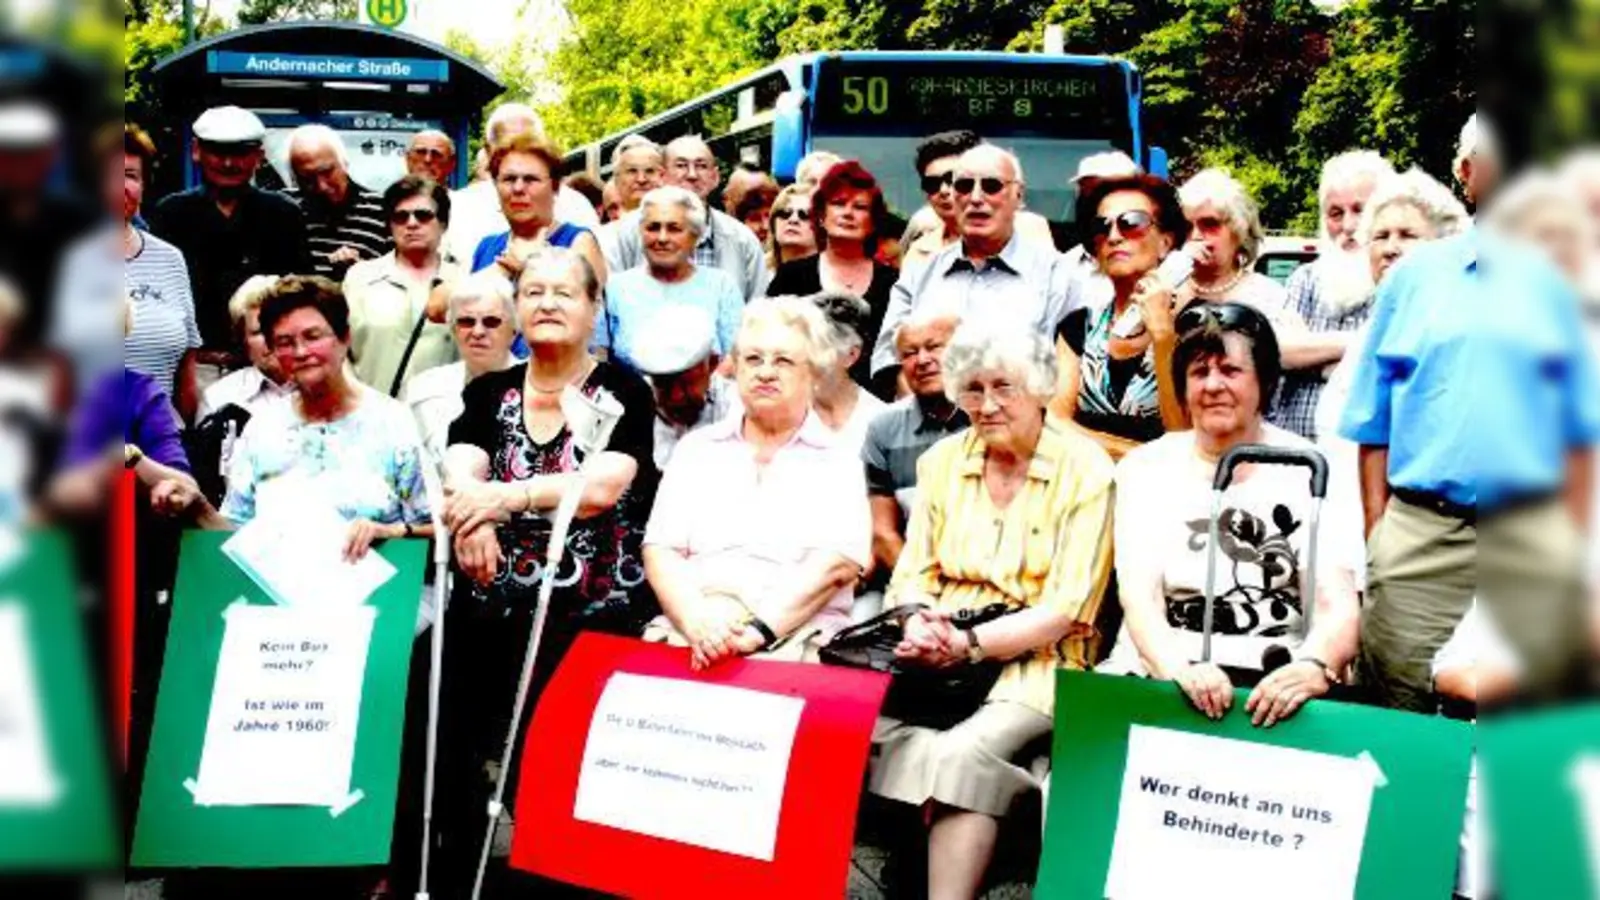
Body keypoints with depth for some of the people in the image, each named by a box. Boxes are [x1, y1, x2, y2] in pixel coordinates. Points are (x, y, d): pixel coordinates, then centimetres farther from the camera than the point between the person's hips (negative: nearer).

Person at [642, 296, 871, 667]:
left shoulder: (838, 462, 9)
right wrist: (696, 621, -11)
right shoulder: (696, 449, 18)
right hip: (688, 634, 3)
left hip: (795, 642, -3)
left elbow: (838, 565, -5)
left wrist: (758, 630, -17)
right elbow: (660, 551, 8)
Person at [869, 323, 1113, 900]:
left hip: (1035, 661, -4)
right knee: (873, 728, -26)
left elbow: (1067, 611, -8)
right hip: (939, 655, 4)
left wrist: (969, 644, -19)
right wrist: (921, 619, -11)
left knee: (961, 753, -33)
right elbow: (914, 572, 12)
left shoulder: (1085, 469, -3)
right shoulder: (942, 460, 13)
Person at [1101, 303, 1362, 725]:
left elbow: (1337, 606, -4)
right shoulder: (1146, 468, 10)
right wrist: (1180, 670, -25)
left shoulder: (1312, 473, 7)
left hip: (1275, 687, -2)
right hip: (1159, 672, 2)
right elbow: (1139, 597, -4)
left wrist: (1314, 667, -28)